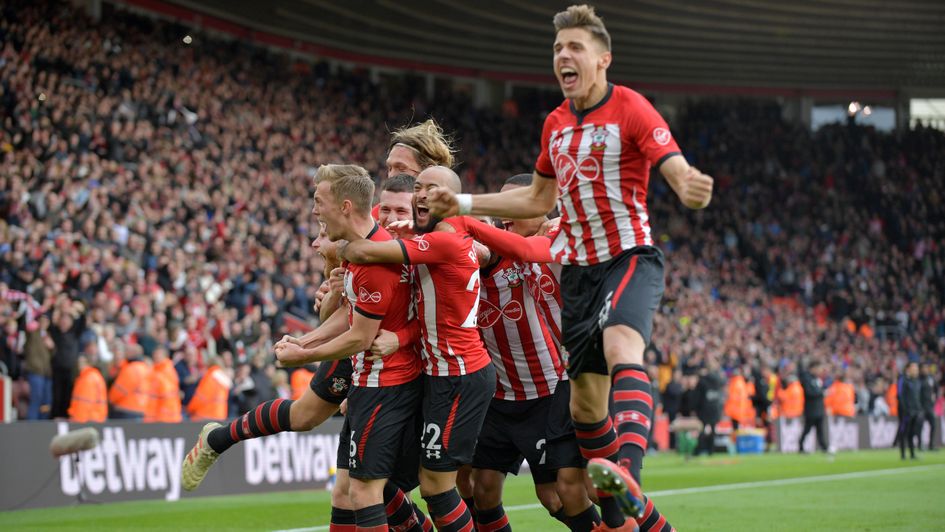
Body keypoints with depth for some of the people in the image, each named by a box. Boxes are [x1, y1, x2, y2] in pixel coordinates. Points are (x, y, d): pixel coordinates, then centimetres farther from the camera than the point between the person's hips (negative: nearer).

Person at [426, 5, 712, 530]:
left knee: (622, 350, -35)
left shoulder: (631, 109, -9)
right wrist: (464, 204, 20)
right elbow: (539, 199, 26)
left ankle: (628, 477, -56)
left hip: (630, 256, -7)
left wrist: (691, 188, -45)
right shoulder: (556, 124, 11)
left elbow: (678, 170, -20)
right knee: (585, 404, 7)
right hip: (578, 267, 7)